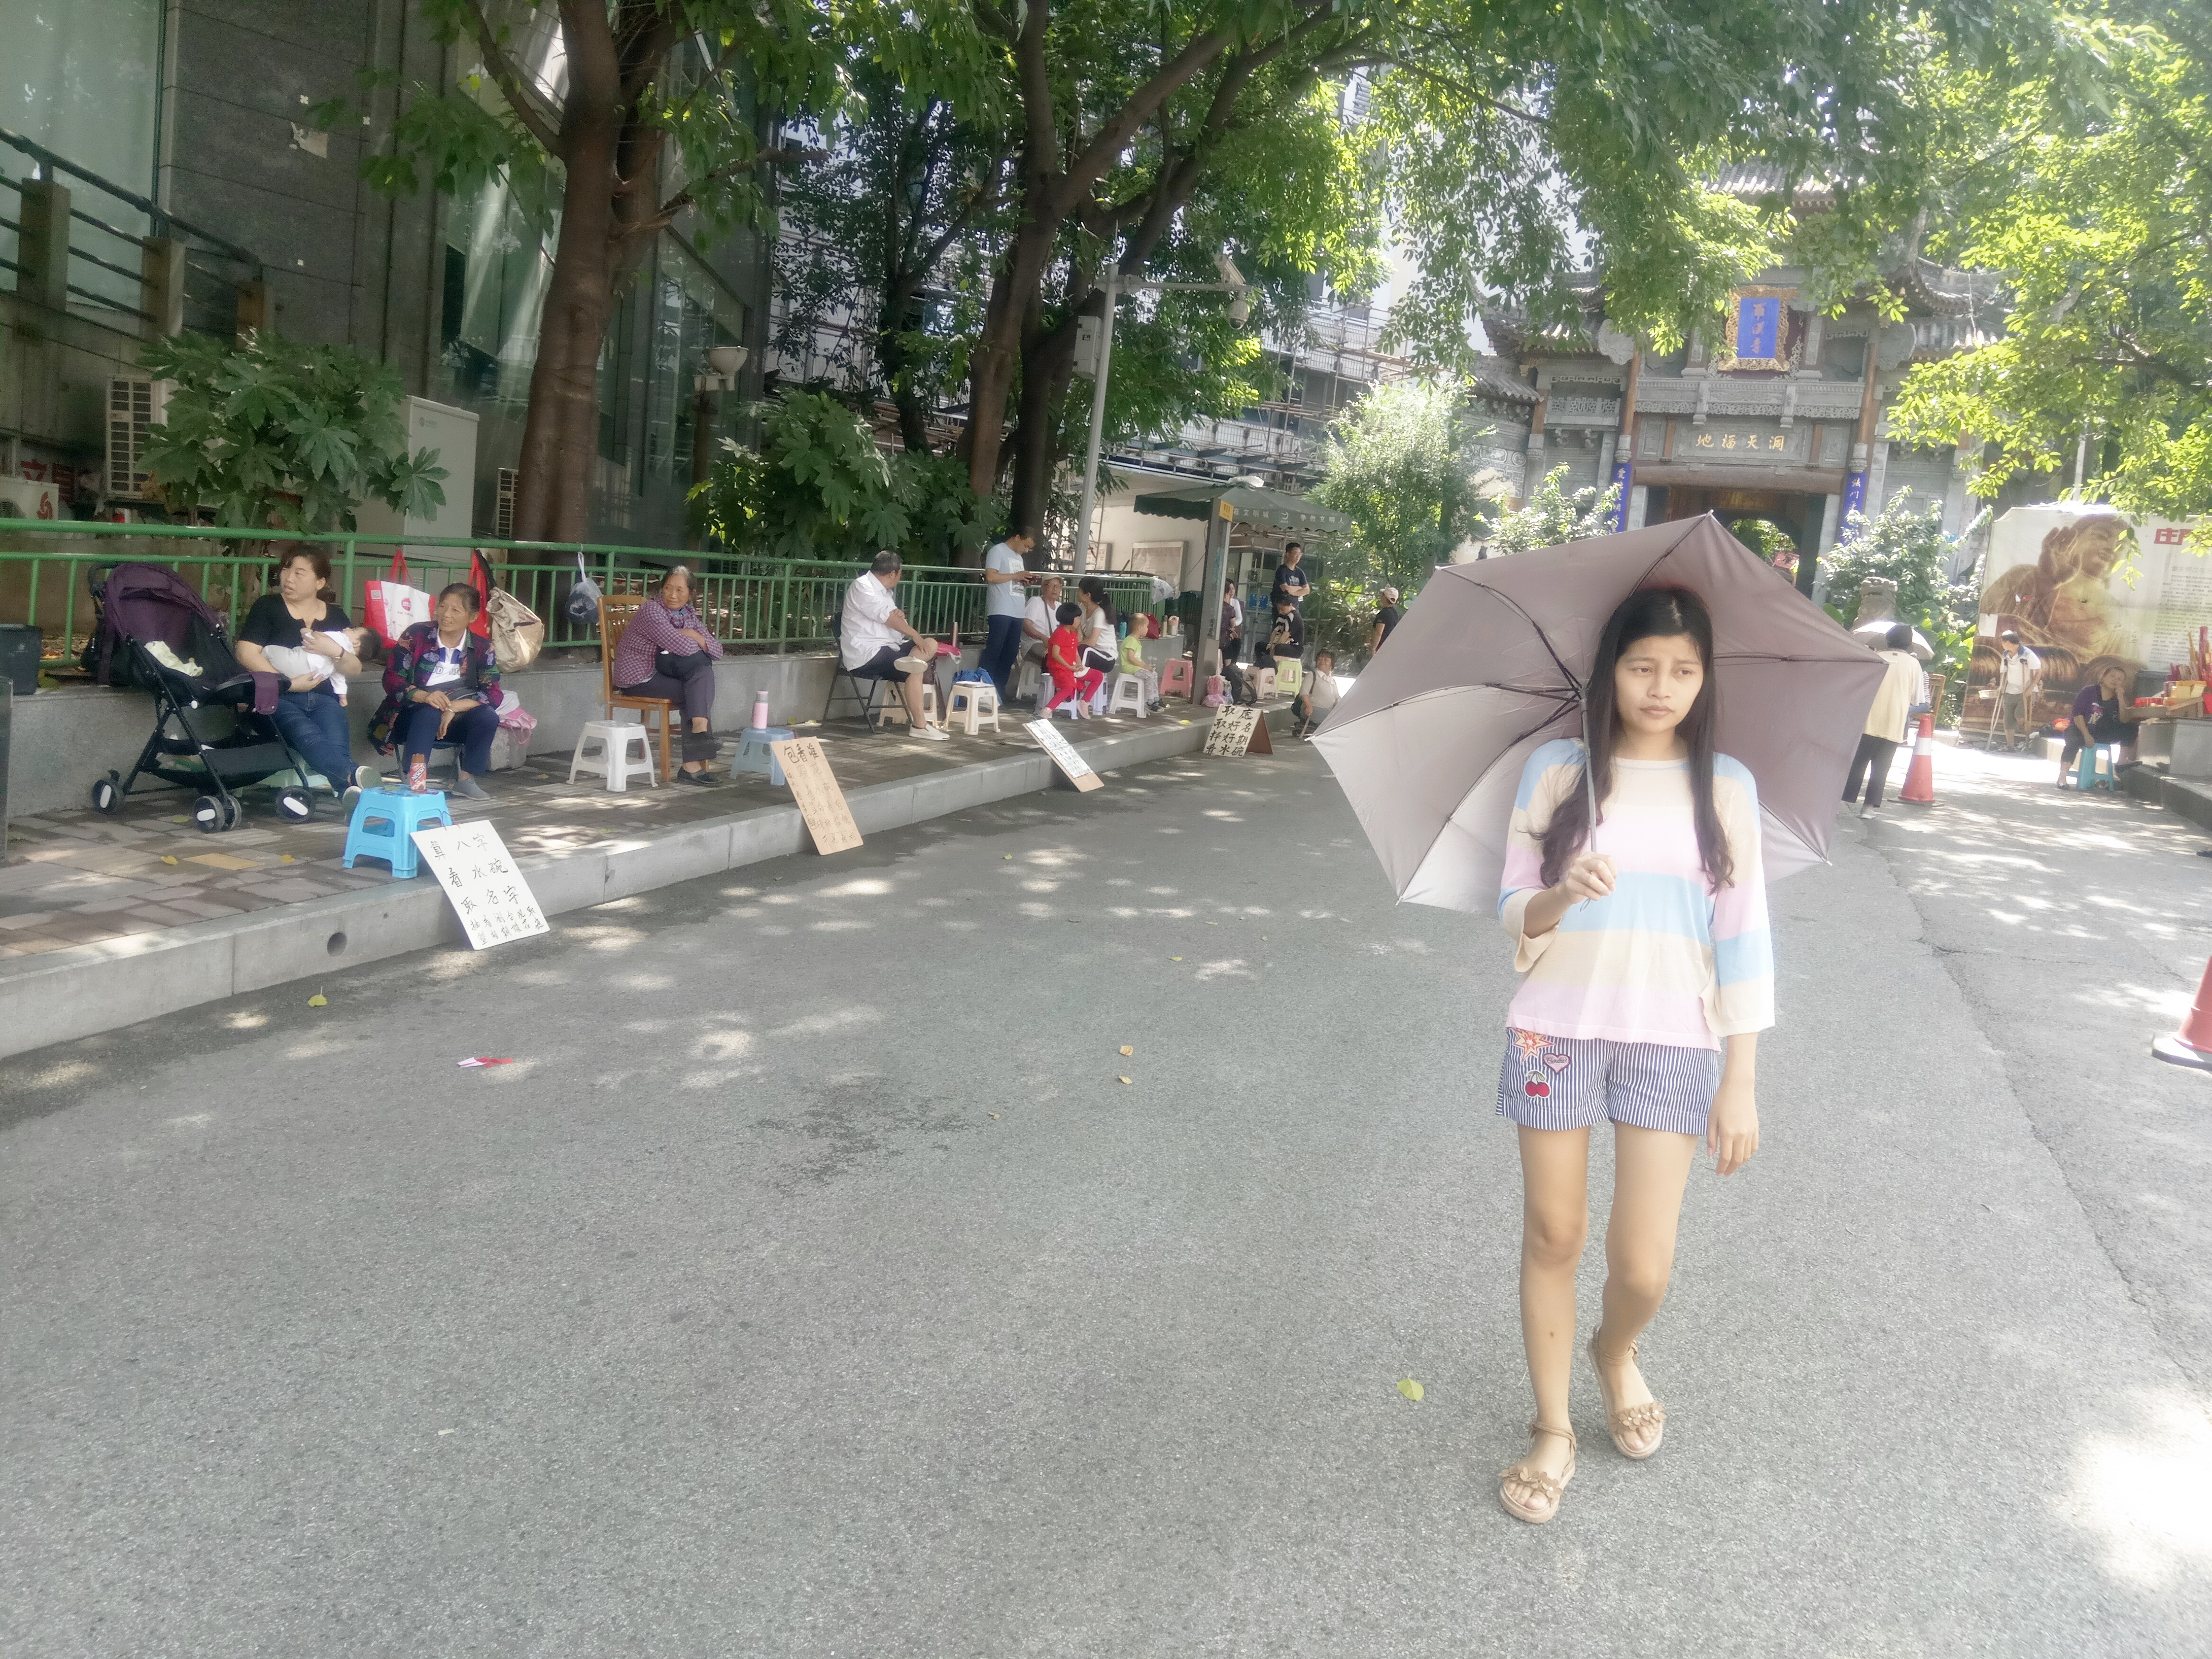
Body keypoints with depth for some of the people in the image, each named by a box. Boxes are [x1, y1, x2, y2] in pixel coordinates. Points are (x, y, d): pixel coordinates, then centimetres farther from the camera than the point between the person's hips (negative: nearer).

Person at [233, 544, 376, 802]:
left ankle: (349, 790, -54)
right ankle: (354, 776, -62)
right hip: (279, 699, -3)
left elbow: (354, 669, 10)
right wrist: (289, 683, -10)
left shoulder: (336, 616, 19)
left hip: (324, 699, 4)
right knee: (311, 739, -36)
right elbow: (246, 653, -2)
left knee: (337, 746, -30)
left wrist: (335, 651, -12)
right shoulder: (268, 607, 12)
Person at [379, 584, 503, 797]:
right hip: (414, 716, -2)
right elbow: (391, 678, -9)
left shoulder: (482, 649, 0)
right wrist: (424, 696, -29)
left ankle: (466, 779, -14)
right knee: (430, 711, -36)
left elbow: (493, 694, -9)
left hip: (455, 717, 2)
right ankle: (415, 778, -46)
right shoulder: (417, 635, -4)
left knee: (489, 717, -27)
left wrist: (454, 708, -26)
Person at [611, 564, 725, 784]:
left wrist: (694, 636, -12)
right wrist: (698, 640, -4)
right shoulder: (651, 611, -13)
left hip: (664, 671, 7)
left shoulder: (688, 614, 11)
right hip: (638, 679, -7)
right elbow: (682, 647, -25)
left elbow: (717, 652, 5)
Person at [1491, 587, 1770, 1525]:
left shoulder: (1724, 787, 1)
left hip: (1671, 1042, 0)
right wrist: (1564, 893, -23)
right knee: (1553, 1236, 8)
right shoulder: (1557, 771, 0)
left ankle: (1616, 1353, 35)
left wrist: (1741, 1081, -1)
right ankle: (1553, 1430, 27)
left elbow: (1743, 937, 2)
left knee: (1643, 1265, -1)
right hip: (1557, 1029, 0)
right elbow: (1512, 911, 0)